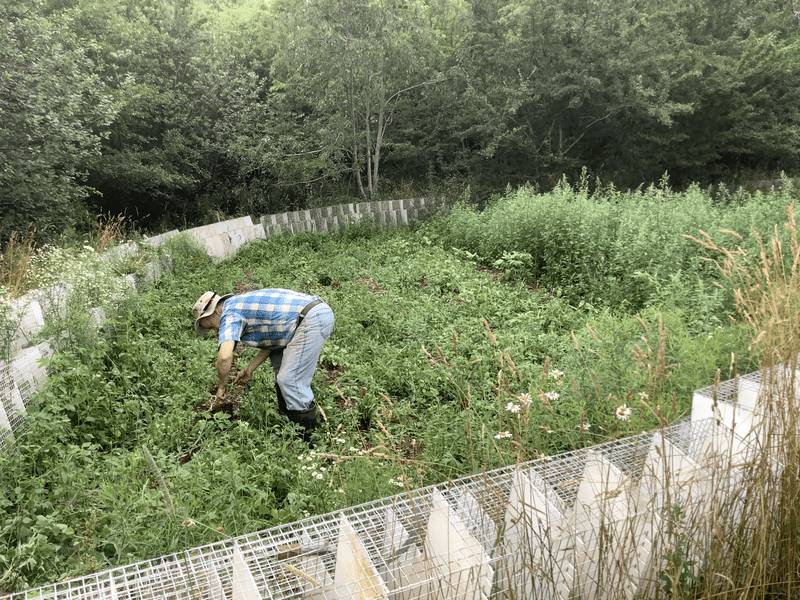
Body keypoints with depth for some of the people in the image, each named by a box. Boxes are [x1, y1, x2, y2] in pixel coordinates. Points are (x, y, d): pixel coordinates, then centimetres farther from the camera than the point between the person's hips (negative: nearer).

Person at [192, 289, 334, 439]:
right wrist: (250, 368, 24)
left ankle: (306, 439, 5)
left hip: (312, 319, -11)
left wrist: (222, 385, -2)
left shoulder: (229, 314, -4)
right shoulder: (243, 305, 25)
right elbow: (271, 337, 25)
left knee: (291, 380, -6)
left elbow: (225, 356, -19)